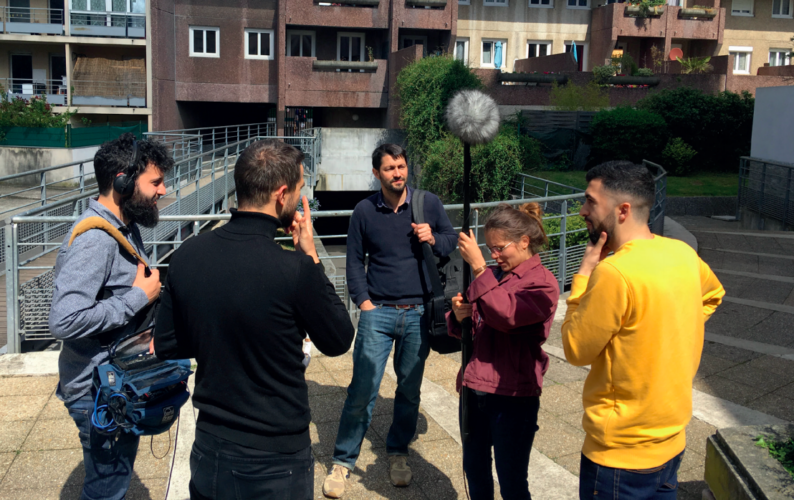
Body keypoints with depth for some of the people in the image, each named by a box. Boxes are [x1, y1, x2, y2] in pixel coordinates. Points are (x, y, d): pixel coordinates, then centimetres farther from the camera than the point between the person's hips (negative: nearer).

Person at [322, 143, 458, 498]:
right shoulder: (365, 211, 0)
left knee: (409, 391, 11)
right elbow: (354, 260, 6)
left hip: (418, 313, 1)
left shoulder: (429, 203, 1)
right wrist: (363, 300, -3)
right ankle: (342, 462, 11)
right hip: (378, 312, -1)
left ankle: (398, 454, 31)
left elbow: (451, 239, 11)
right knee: (362, 391, -4)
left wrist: (433, 239, -11)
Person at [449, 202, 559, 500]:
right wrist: (458, 316, -9)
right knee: (475, 470, 18)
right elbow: (462, 329, 15)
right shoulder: (491, 276, 10)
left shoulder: (542, 283, -9)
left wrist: (478, 267, -29)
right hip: (473, 389, 6)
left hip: (513, 397, -6)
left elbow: (506, 315, -27)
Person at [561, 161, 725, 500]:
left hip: (621, 453, -7)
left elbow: (576, 350, -14)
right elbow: (711, 295, 22)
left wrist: (584, 273, -11)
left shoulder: (613, 272, -26)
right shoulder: (682, 253, -1)